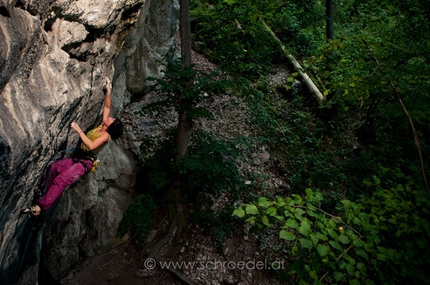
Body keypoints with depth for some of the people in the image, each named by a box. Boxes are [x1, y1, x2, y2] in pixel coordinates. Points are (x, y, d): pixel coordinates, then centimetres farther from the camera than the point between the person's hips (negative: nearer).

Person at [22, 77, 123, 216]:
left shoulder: (106, 135, -12)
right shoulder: (102, 125, 10)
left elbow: (91, 145, -27)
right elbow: (107, 107, 13)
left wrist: (79, 130, -24)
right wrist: (108, 91, 6)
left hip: (85, 163, -9)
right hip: (76, 158, 9)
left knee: (60, 180, -21)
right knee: (55, 167, -9)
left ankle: (41, 206, -22)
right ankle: (48, 196, -2)